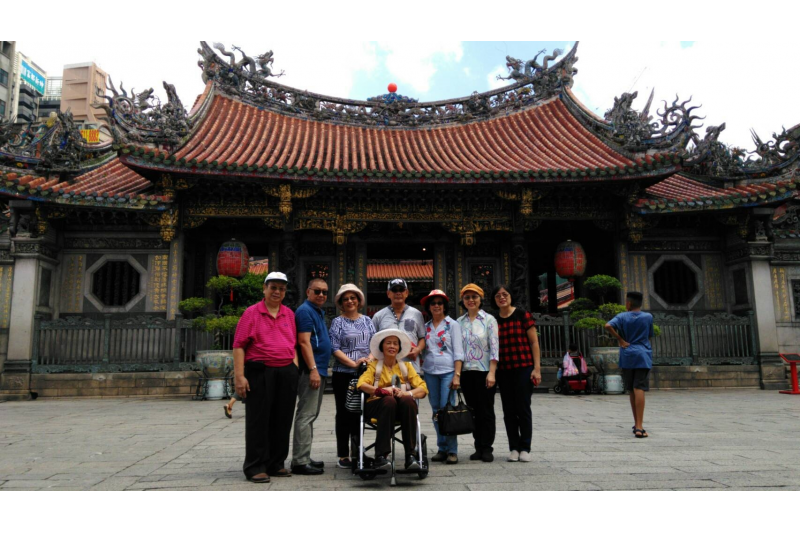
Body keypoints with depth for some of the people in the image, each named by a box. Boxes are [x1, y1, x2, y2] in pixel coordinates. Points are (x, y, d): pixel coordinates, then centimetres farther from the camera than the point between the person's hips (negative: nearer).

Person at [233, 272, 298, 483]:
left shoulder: (289, 314, 13)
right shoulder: (252, 313, -1)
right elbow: (239, 345, -6)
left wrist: (295, 368, 7)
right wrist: (239, 376, -13)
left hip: (287, 373, 5)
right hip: (259, 372, -4)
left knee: (282, 420, 9)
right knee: (258, 420, 0)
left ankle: (276, 464, 21)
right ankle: (255, 467, 9)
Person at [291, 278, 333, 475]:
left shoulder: (318, 312, 19)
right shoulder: (305, 311, -10)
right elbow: (304, 342, -19)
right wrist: (313, 369, -23)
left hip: (319, 370, 10)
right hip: (310, 370, -10)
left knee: (310, 415, 13)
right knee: (306, 415, -8)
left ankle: (304, 457, 21)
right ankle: (300, 461, -5)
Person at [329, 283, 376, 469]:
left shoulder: (367, 321, 12)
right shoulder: (338, 322, 2)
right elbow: (335, 348, -6)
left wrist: (370, 358, -12)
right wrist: (353, 363, -16)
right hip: (343, 374, -3)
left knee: (360, 412, 8)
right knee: (344, 413, 3)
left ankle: (356, 453, 18)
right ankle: (343, 455, 10)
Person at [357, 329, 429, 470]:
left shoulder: (406, 366, 19)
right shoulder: (374, 366, 16)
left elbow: (423, 389, 5)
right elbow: (361, 384, -4)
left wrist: (407, 393, -17)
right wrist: (380, 391, -23)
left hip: (403, 408, 1)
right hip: (377, 405, -1)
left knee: (408, 401, -33)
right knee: (389, 400, -35)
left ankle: (411, 455, -34)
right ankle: (381, 455, -37)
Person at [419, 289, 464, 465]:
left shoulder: (452, 325, 3)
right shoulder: (426, 327, 13)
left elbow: (458, 352, -3)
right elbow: (423, 351, 15)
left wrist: (457, 375, -11)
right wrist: (421, 370, 6)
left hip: (448, 371, -4)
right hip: (430, 372, 4)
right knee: (436, 410, 6)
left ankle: (452, 451, -1)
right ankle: (442, 449, 14)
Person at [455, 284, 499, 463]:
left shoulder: (489, 320, -1)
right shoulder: (459, 322, 9)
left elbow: (494, 347, -6)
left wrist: (492, 373, -13)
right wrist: (456, 373, 2)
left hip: (485, 372, -3)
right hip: (466, 372, 4)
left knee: (486, 411, 1)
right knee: (474, 410, 9)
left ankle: (487, 448, 11)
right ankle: (479, 447, 17)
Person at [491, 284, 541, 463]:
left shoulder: (523, 315, -2)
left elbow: (534, 342, -2)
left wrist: (537, 368, -8)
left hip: (523, 368, -3)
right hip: (503, 371, 4)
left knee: (523, 408, 1)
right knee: (509, 411, 7)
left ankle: (525, 448, 12)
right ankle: (514, 448, 17)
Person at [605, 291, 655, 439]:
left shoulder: (622, 317, 2)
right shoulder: (648, 317, 6)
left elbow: (608, 326, -15)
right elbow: (650, 336, 13)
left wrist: (620, 339, -6)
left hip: (626, 357, 1)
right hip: (643, 356, -1)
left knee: (632, 391, 13)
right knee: (639, 390, -9)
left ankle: (637, 424, 23)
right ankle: (639, 427, -18)